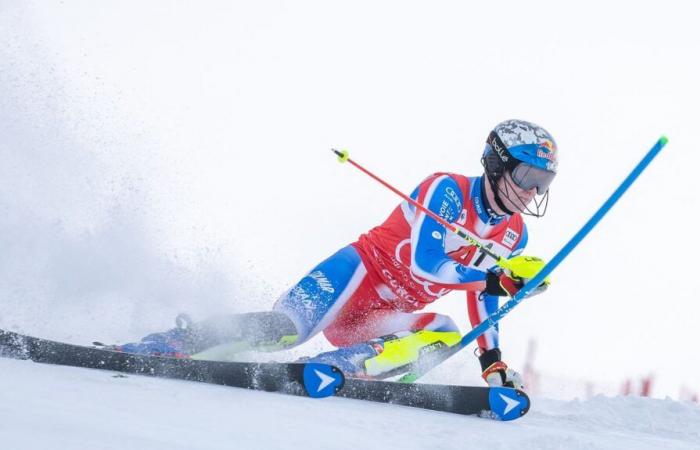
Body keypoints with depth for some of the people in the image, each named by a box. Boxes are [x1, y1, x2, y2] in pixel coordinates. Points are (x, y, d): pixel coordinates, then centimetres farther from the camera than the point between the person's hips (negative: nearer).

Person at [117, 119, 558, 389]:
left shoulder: (514, 236, 9)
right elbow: (423, 264, -24)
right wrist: (499, 277, -25)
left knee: (445, 334, -23)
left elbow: (485, 298, 21)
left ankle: (335, 367, -32)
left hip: (386, 317, 7)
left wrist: (493, 361, 15)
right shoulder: (447, 190, -14)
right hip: (360, 271, -7)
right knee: (286, 328, -31)